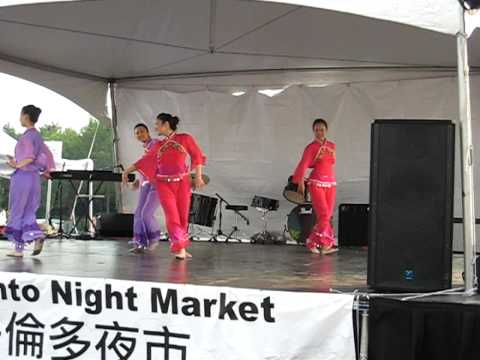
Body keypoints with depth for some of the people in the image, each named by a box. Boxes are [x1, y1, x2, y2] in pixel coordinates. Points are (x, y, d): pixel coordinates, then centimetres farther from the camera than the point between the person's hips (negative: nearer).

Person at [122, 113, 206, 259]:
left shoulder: (185, 139, 3)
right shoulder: (158, 145, 11)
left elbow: (197, 156, 3)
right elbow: (144, 161, 14)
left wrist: (198, 176, -4)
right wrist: (127, 170, 12)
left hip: (182, 182, -1)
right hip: (164, 184, 1)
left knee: (183, 216, 1)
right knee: (172, 215, -10)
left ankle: (181, 247, 13)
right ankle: (180, 248, -8)